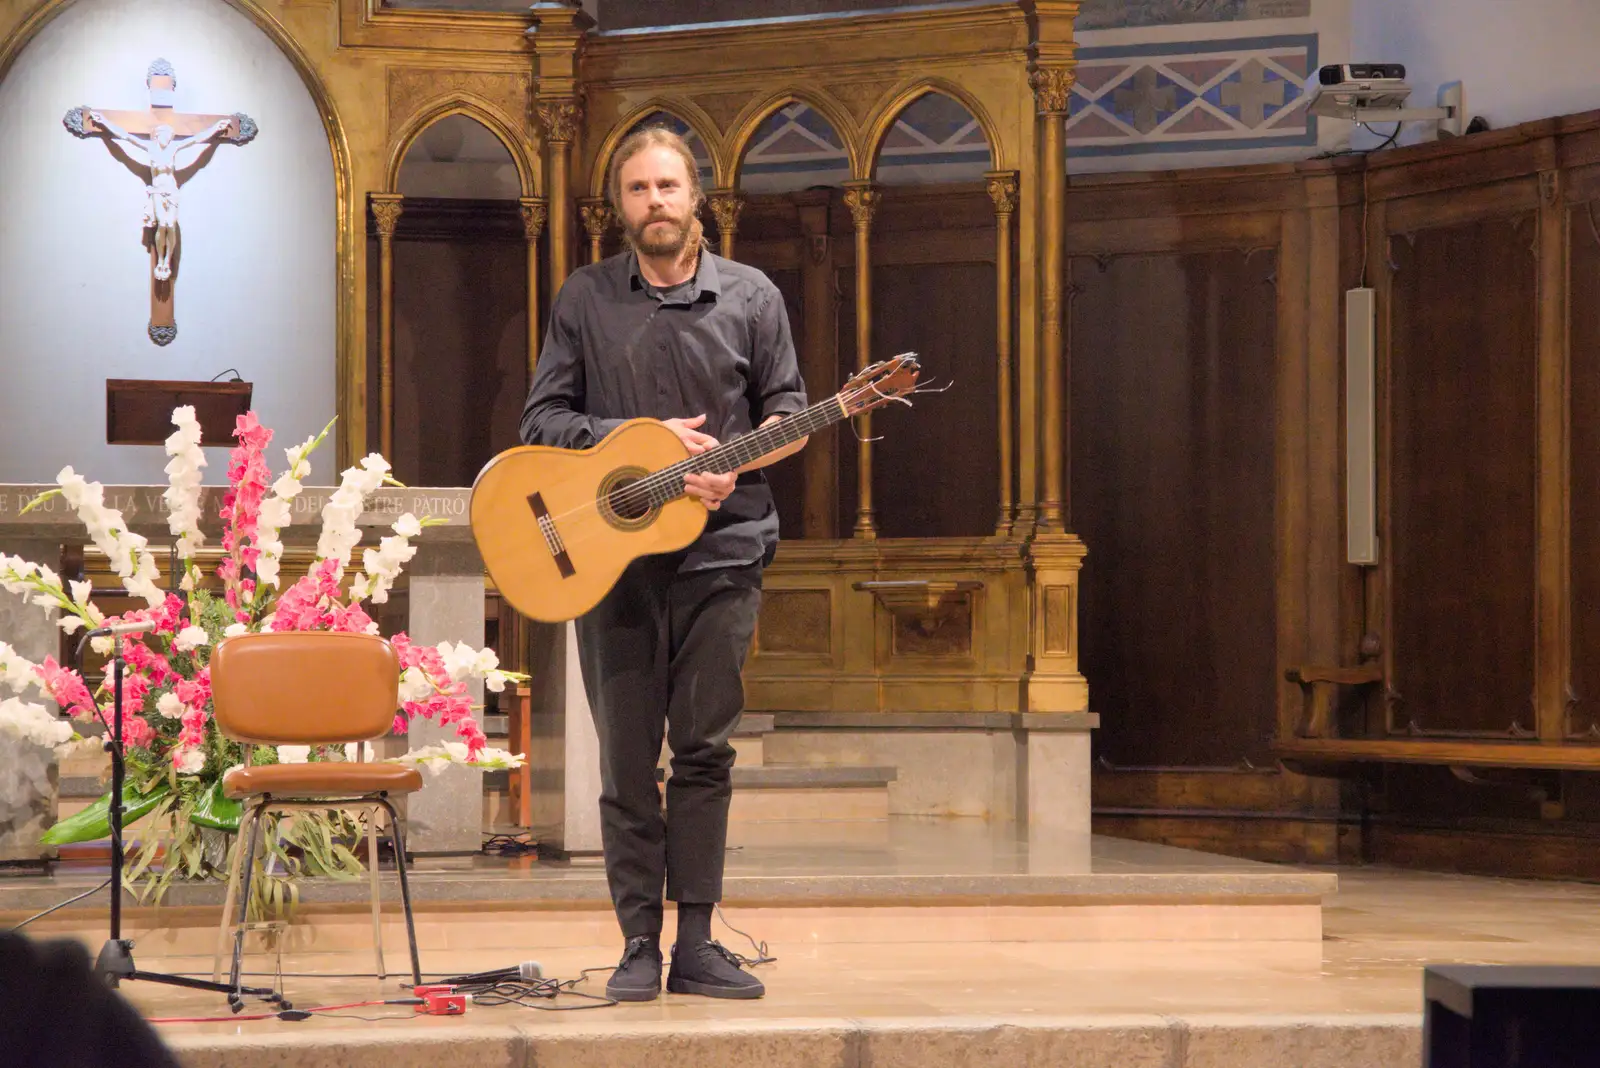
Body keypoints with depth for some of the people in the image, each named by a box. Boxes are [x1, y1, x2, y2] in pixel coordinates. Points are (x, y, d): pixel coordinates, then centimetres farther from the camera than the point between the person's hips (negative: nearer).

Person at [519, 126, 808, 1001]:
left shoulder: (750, 296, 7)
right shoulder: (585, 299, 6)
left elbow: (786, 414, 9)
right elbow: (541, 420, 4)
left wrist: (735, 466, -11)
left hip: (720, 544, 0)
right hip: (611, 549, 0)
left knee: (705, 750, 0)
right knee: (626, 758, 1)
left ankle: (696, 945, 4)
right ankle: (640, 946, 6)